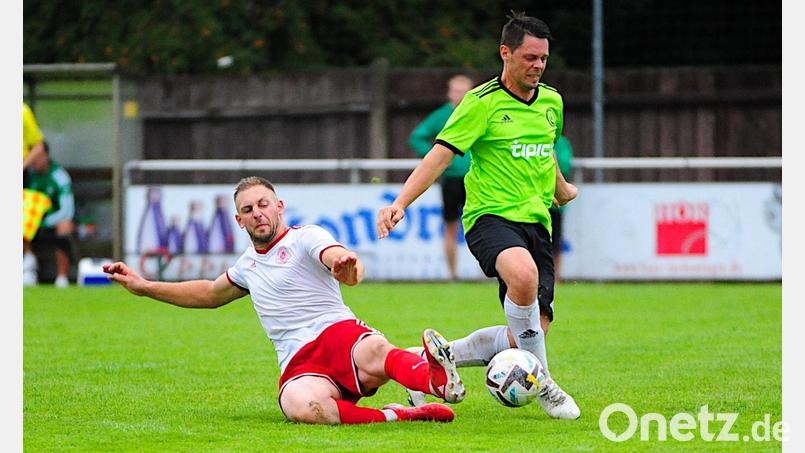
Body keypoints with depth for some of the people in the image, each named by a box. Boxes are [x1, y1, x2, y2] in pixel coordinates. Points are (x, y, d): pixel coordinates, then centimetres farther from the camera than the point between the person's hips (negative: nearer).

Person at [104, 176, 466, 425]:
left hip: (338, 333, -4)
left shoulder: (305, 238, 3)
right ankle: (395, 416, -39)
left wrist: (346, 264, -48)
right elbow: (210, 294, 46)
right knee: (300, 406, -38)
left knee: (373, 353, -44)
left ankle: (436, 379, -63)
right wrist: (144, 287, 45)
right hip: (300, 366, 4)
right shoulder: (249, 262, 26)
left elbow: (336, 256, -21)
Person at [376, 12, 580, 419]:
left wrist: (561, 189, 49)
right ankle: (541, 383, -21)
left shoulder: (551, 101, 12)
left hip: (536, 222, 7)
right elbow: (440, 155, -12)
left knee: (533, 333, -4)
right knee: (524, 275, -39)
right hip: (491, 215, -7)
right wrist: (400, 203, -24)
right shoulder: (483, 103, -7)